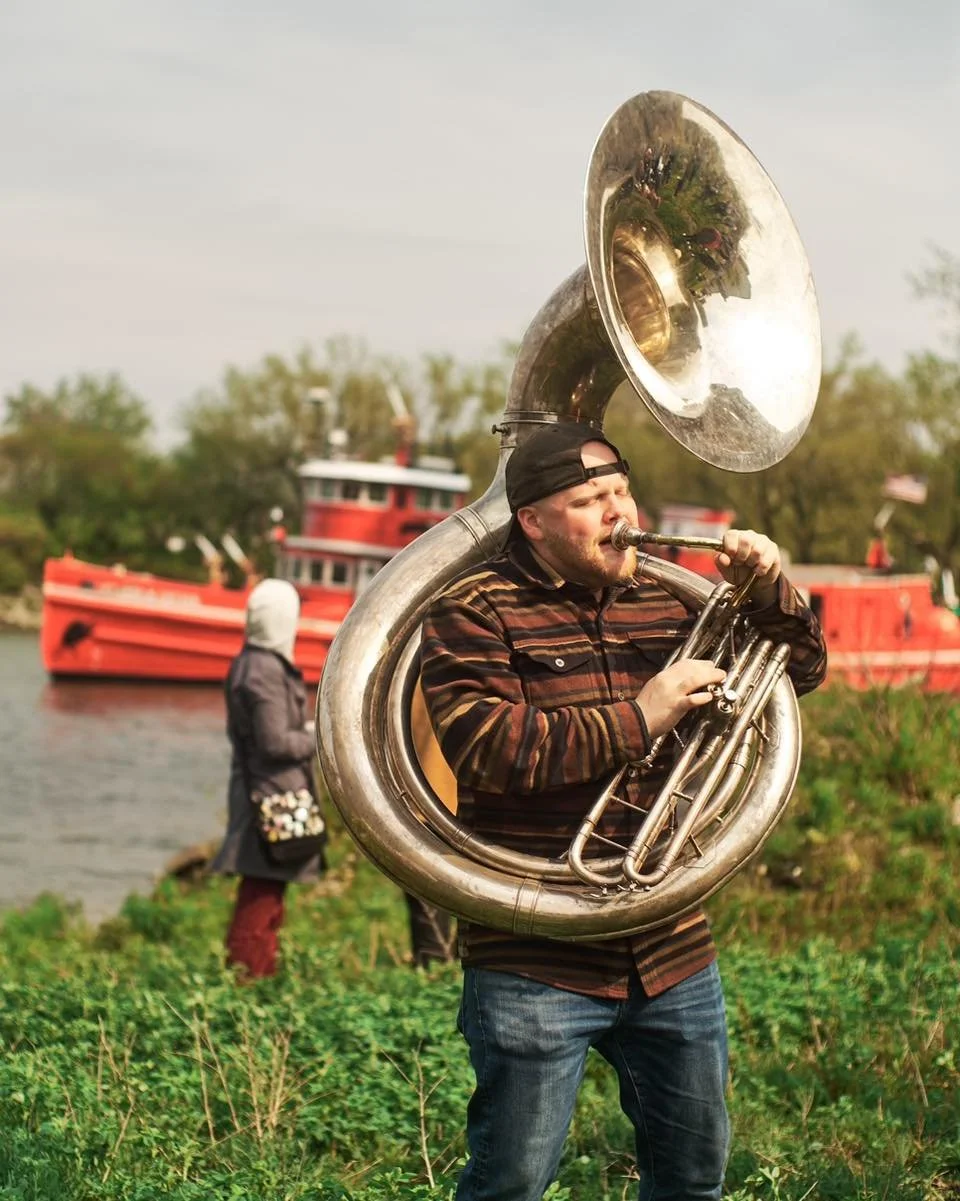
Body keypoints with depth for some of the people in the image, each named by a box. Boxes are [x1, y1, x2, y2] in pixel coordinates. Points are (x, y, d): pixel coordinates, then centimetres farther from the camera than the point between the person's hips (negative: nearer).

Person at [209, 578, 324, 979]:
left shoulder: (248, 664, 13)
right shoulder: (267, 671, -19)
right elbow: (276, 742, -21)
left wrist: (307, 728, 13)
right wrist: (318, 738, -7)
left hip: (260, 793, 11)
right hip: (273, 794, -11)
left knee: (265, 898, 17)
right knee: (261, 898, -5)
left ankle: (262, 974, 25)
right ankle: (245, 976, -2)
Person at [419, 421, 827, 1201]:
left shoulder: (665, 603, 11)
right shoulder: (474, 614, -7)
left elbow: (799, 672, 17)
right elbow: (485, 747, -21)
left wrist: (768, 590, -3)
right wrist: (638, 719, -21)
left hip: (675, 956, 6)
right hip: (536, 966, -6)